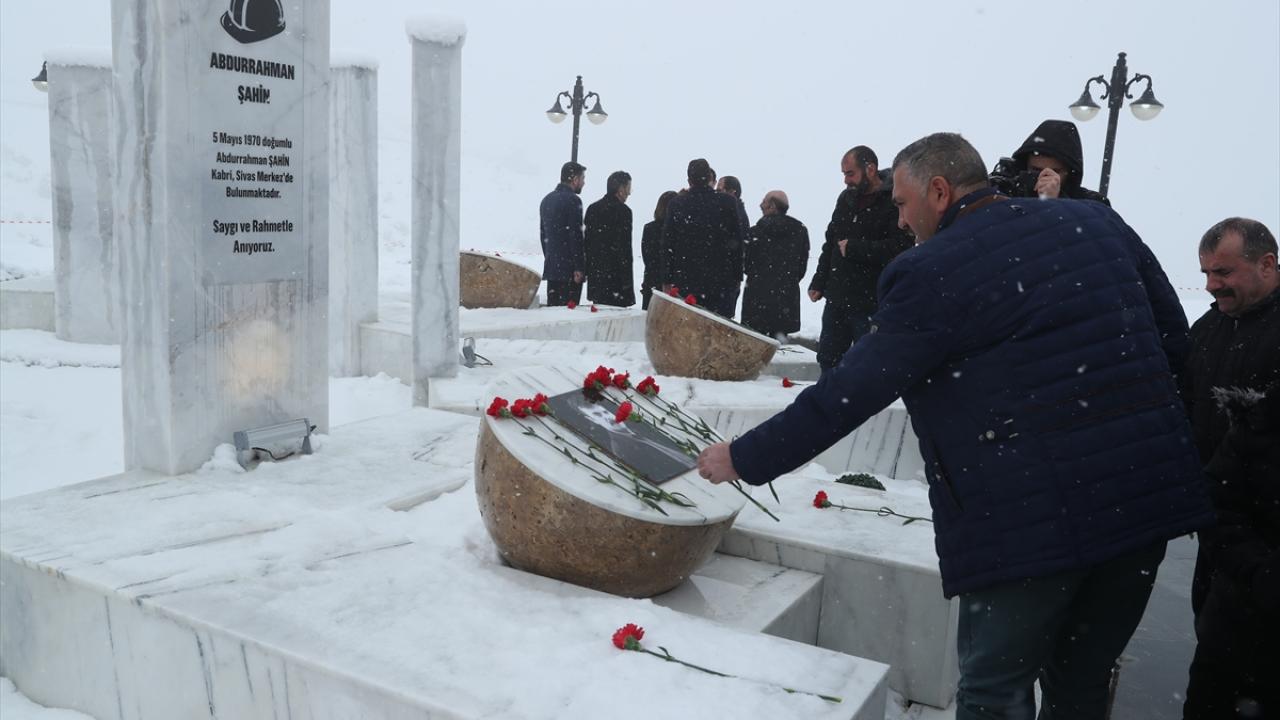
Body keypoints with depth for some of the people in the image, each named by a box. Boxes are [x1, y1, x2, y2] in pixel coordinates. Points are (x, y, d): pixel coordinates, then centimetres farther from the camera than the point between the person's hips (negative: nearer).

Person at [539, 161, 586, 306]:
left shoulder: (547, 199, 15)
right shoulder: (572, 200, -11)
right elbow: (575, 235, -16)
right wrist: (579, 267, -14)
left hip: (551, 266, 8)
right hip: (569, 268, -8)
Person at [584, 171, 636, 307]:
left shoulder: (592, 208, 12)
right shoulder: (622, 210, -10)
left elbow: (587, 241, 14)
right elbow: (624, 247, -14)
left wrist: (588, 270, 18)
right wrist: (627, 279, -11)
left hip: (595, 274, 7)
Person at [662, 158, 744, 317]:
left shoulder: (676, 203, 0)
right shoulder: (727, 202, -3)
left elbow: (667, 244, 3)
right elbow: (736, 241, 0)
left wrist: (667, 279, 9)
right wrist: (737, 276, 8)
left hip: (685, 279, 1)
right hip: (721, 279, -1)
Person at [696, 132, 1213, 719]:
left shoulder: (930, 274, -11)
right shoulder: (1096, 222, 8)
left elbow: (847, 396, -11)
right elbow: (1173, 339, 13)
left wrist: (743, 459, -1)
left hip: (1031, 517, -6)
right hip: (1147, 500, 7)